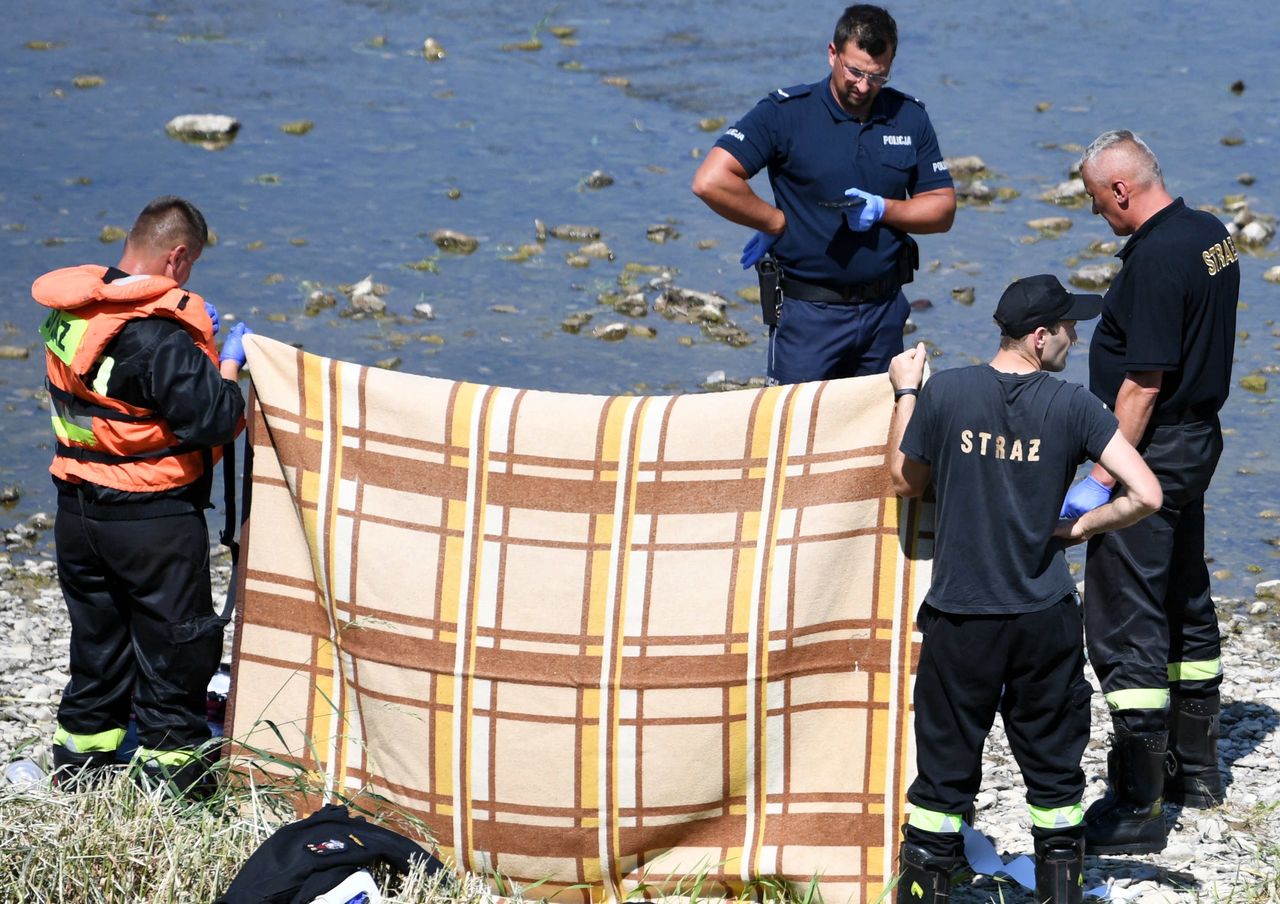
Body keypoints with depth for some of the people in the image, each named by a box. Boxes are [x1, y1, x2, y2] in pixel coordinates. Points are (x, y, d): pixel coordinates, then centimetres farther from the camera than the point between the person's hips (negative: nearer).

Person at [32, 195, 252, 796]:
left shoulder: (68, 314, -1)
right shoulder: (161, 335, -24)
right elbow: (212, 421, -24)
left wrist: (193, 334, 9)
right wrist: (229, 362, -7)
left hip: (78, 509, 7)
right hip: (152, 520, -7)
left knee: (96, 635, 22)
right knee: (174, 642, 9)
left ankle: (78, 759, 31)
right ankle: (171, 764, 16)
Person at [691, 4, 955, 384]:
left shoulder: (909, 117, 4)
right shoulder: (786, 112, -10)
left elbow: (943, 210, 8)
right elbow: (711, 182, -19)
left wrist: (882, 209, -10)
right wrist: (778, 224, -11)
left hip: (883, 310, 4)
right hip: (807, 311, -4)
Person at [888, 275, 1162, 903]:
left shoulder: (945, 392, -8)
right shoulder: (1071, 406, -8)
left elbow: (905, 482, 7)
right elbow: (1146, 495, -12)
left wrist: (905, 394, 18)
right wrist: (1077, 527, 4)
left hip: (960, 616, 0)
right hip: (1045, 617, 0)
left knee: (945, 767, 9)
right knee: (1053, 766, 13)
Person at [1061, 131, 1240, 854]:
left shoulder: (1156, 259, -23)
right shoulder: (1212, 234, 7)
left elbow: (1145, 382, -24)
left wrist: (1103, 480, -21)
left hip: (1150, 454, -10)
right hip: (1199, 439, 10)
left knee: (1126, 624, -7)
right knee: (1186, 604, 21)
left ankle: (1137, 806, -6)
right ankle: (1197, 767, 32)